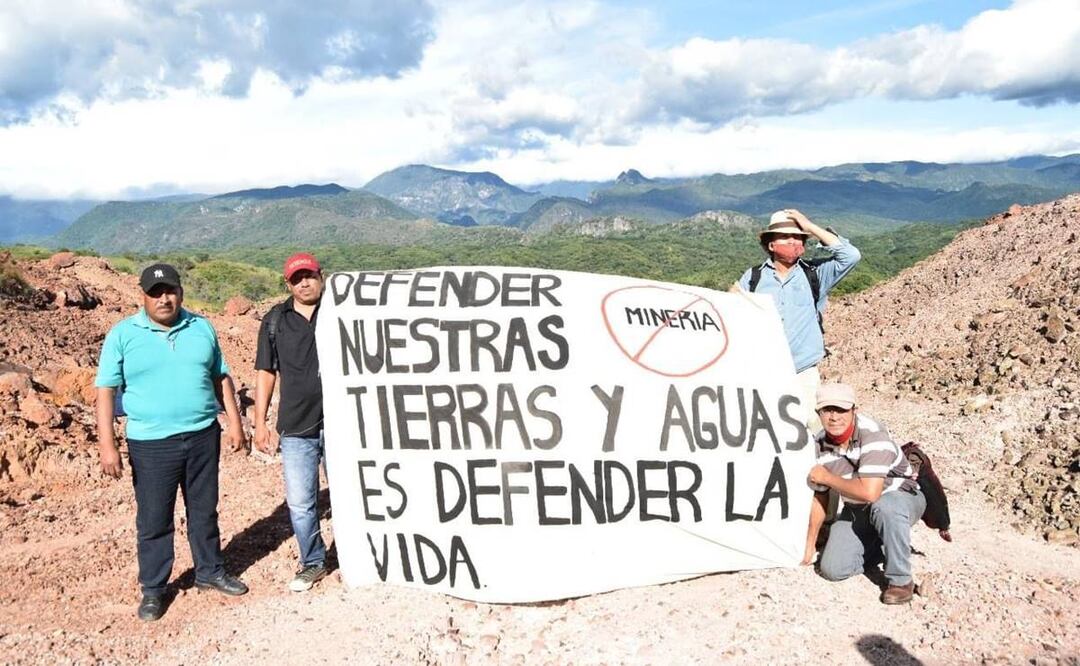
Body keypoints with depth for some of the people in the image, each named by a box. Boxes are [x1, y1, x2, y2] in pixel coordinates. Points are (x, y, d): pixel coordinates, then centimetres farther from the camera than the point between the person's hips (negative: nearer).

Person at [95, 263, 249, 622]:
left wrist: (234, 421, 6)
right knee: (153, 520, 8)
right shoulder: (123, 335, -4)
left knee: (205, 511, 15)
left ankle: (210, 571, 32)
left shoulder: (202, 328, 5)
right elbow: (106, 390, -6)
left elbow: (221, 378, 11)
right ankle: (153, 589, 24)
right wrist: (107, 444, -12)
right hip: (151, 444, -2)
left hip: (203, 436, 3)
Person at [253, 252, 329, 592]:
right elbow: (266, 372, 10)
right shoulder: (275, 320, 6)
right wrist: (260, 421, 6)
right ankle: (312, 562, 27)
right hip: (296, 429, 2)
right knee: (300, 503, 7)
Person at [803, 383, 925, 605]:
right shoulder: (819, 445, -9)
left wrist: (827, 477, -24)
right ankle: (880, 544, 18)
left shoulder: (872, 434, -29)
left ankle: (901, 580, -19)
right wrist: (808, 547, 6)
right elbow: (819, 498, 2)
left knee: (885, 507, -41)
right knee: (832, 569, -9)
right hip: (856, 511, 6)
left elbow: (869, 492, -39)